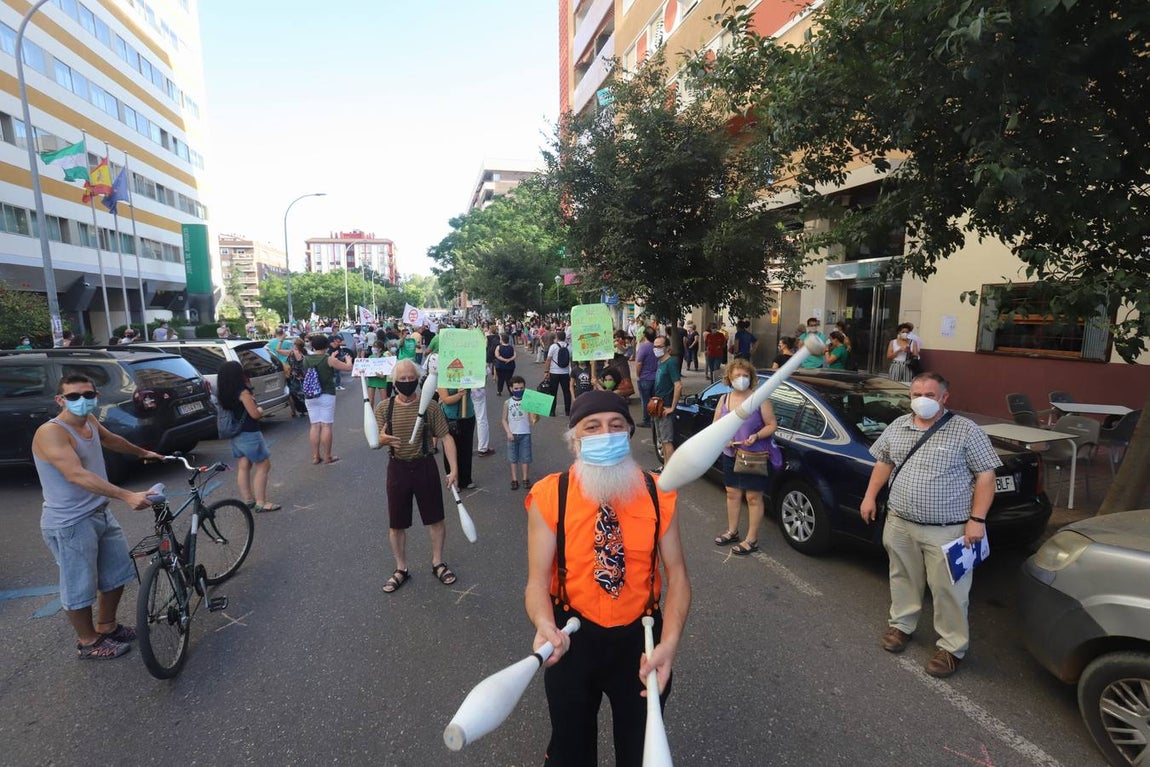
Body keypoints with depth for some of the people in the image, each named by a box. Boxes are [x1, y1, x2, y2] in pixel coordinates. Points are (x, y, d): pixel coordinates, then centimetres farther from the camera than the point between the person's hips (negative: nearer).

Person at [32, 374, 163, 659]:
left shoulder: (89, 421, 4)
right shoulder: (51, 433, -22)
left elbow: (111, 440, 27)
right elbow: (77, 475, -34)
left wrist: (142, 452, 43)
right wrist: (127, 496, -43)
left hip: (101, 514, 9)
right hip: (69, 524, -8)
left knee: (117, 575, 20)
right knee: (80, 588, 7)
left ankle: (107, 626, 39)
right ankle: (88, 642, 26)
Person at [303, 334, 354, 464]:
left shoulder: (306, 359, 4)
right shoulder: (329, 359, -11)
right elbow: (348, 367, -3)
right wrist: (348, 358, 17)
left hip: (310, 397, 5)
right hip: (326, 395, -5)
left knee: (315, 426, 9)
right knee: (326, 426, -1)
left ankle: (315, 456, 12)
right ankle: (327, 457, 4)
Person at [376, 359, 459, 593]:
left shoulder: (430, 406, -9)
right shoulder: (384, 408, -4)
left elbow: (445, 437, -8)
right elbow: (375, 441, 2)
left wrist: (453, 469, -15)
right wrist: (382, 439, -23)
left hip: (425, 467, -1)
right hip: (398, 469, 1)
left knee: (435, 519, 11)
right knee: (396, 524, 12)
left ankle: (437, 563, 34)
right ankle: (401, 569, 33)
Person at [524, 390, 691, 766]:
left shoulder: (658, 494, -11)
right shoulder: (549, 496, -15)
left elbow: (677, 575, -9)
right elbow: (538, 581, -15)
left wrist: (669, 643, -22)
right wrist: (545, 626, -35)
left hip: (640, 638, 1)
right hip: (573, 639, -1)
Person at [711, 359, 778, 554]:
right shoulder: (724, 399, 4)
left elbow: (772, 425, -8)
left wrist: (757, 436, -24)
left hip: (755, 457, -5)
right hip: (730, 455, 5)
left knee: (753, 497, 3)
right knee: (732, 494, 16)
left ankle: (752, 540, 14)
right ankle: (732, 532, 33)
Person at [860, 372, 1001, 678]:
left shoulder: (966, 431, -8)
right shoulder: (898, 426, 6)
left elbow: (985, 475, -8)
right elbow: (883, 462, 16)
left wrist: (977, 519, -13)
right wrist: (870, 496, 11)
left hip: (947, 530, -4)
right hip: (899, 523, 5)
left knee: (949, 590, 4)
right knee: (903, 579, 18)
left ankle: (952, 647, 21)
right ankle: (901, 624, 36)